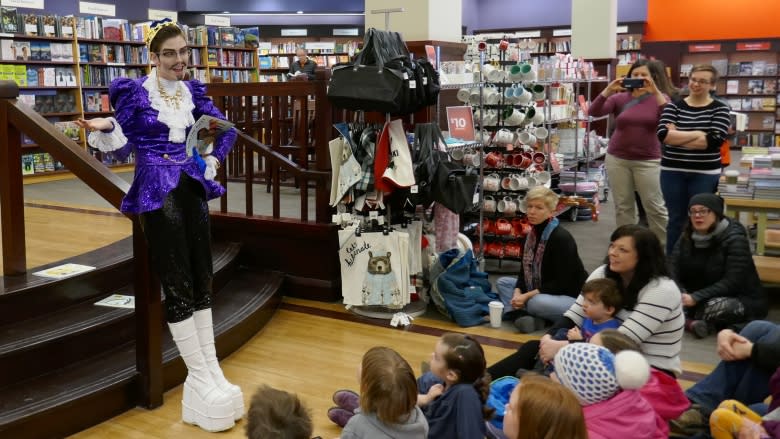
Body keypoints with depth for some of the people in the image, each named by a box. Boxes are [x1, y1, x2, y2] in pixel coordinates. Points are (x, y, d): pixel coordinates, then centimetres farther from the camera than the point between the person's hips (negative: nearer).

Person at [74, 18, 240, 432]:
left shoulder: (192, 92, 8)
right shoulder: (134, 92, -5)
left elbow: (226, 128, 21)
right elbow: (122, 147, -5)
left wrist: (213, 159, 8)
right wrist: (104, 128, -24)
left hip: (191, 189, 6)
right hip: (157, 193, -5)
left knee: (203, 281, 7)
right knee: (178, 286, -4)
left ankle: (213, 372, 16)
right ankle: (201, 381, 4)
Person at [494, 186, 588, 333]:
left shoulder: (562, 238, -20)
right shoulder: (532, 235, 5)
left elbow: (561, 283, -23)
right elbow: (525, 270, 7)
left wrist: (527, 296, -23)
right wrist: (517, 293, -13)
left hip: (571, 297, -9)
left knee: (536, 303, -38)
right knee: (503, 282, 2)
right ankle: (521, 314, -20)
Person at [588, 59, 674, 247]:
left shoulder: (659, 98, 0)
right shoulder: (620, 98, 1)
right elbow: (594, 112, -9)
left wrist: (655, 92, -24)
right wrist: (608, 90, -20)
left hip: (647, 161, -2)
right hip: (617, 159, 2)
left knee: (654, 207, 1)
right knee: (623, 206, 9)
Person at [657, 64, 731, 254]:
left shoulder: (720, 109, -1)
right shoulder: (673, 106, 3)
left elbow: (714, 141, -16)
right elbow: (663, 134, -14)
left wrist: (676, 137, -13)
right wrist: (698, 134, -16)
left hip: (705, 174, -1)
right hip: (672, 171, 2)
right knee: (676, 218, 11)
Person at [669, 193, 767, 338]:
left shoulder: (735, 238, -17)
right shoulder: (687, 236, 1)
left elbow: (732, 282, -25)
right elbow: (672, 269, -9)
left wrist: (695, 298, -33)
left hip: (743, 300, -5)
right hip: (705, 299, 6)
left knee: (716, 307, -38)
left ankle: (687, 320, -11)